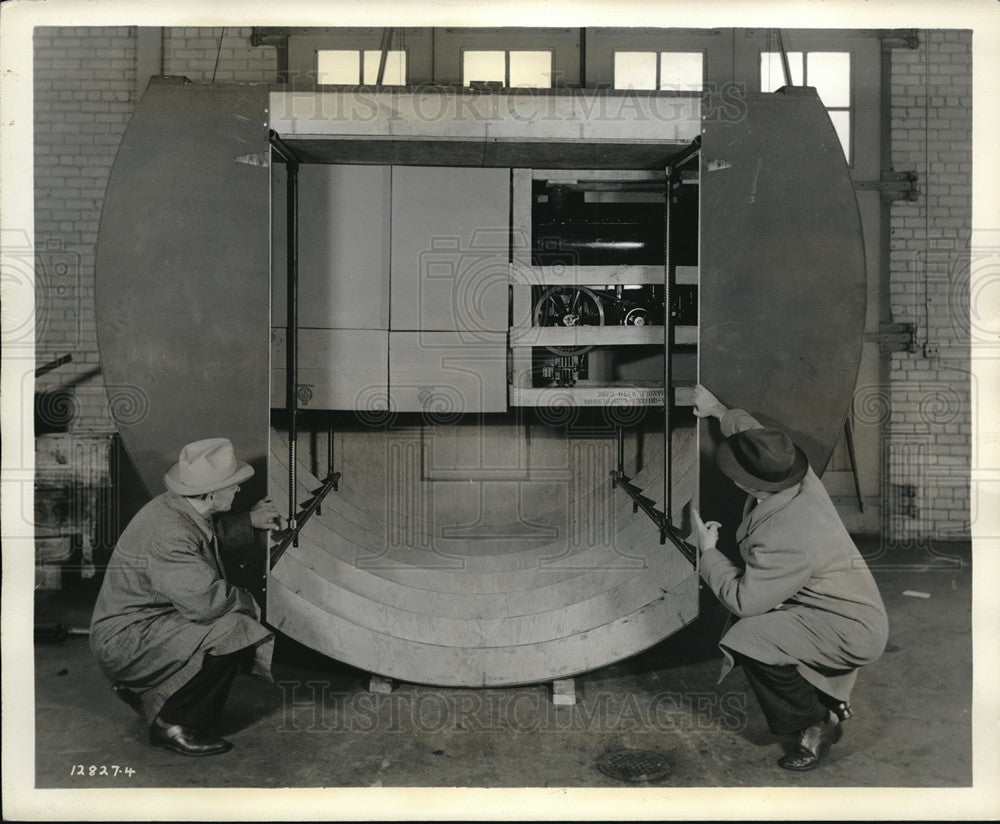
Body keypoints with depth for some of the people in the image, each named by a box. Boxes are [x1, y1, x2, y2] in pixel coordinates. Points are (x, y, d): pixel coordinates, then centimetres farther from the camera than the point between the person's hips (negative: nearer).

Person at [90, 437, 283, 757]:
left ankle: (143, 689, 21)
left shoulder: (177, 508, 1)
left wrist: (248, 522, 17)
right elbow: (206, 602, -32)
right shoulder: (167, 535, -30)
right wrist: (248, 603, -14)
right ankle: (173, 725, -6)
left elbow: (211, 531, 27)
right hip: (124, 642, -10)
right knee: (232, 629, -24)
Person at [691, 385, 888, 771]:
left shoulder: (784, 539, -35)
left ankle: (817, 724, -1)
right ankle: (830, 697, 29)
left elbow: (743, 598, -24)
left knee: (748, 640, -24)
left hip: (854, 633, -10)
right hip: (856, 609, 10)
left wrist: (708, 551, -12)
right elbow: (754, 433, 12)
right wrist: (719, 411, 18)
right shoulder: (798, 476, -10)